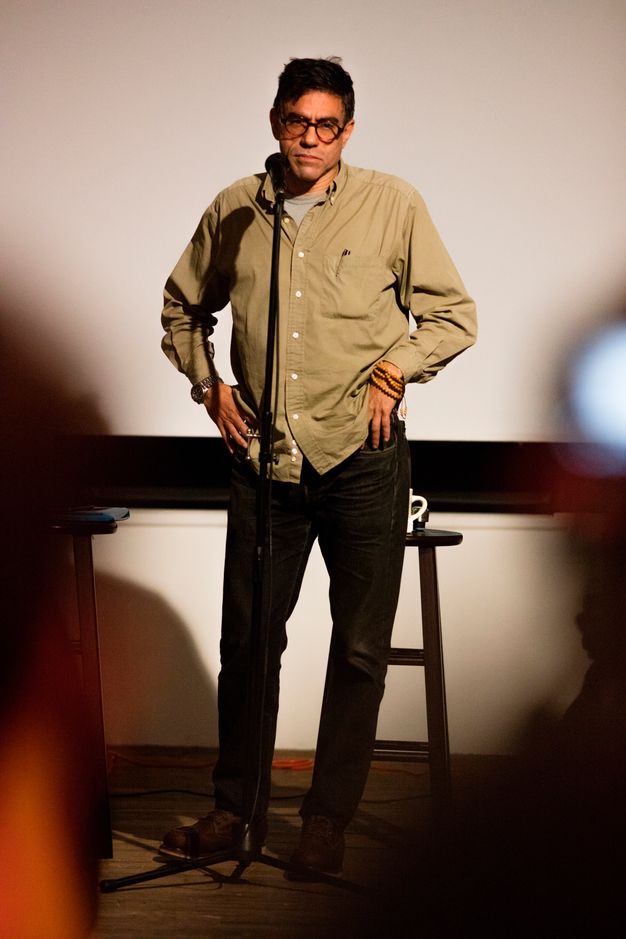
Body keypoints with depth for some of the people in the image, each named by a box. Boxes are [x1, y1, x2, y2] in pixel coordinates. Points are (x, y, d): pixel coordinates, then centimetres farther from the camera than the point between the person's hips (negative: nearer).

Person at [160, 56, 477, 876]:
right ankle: (237, 808, 21)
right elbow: (183, 308, 21)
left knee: (360, 647, 3)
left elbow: (454, 315, 4)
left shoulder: (392, 205, -1)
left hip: (362, 461, -2)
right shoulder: (233, 211, 5)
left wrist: (393, 370, -8)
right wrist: (208, 385, 8)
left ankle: (328, 819, 15)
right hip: (263, 461, 2)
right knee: (247, 639, 8)